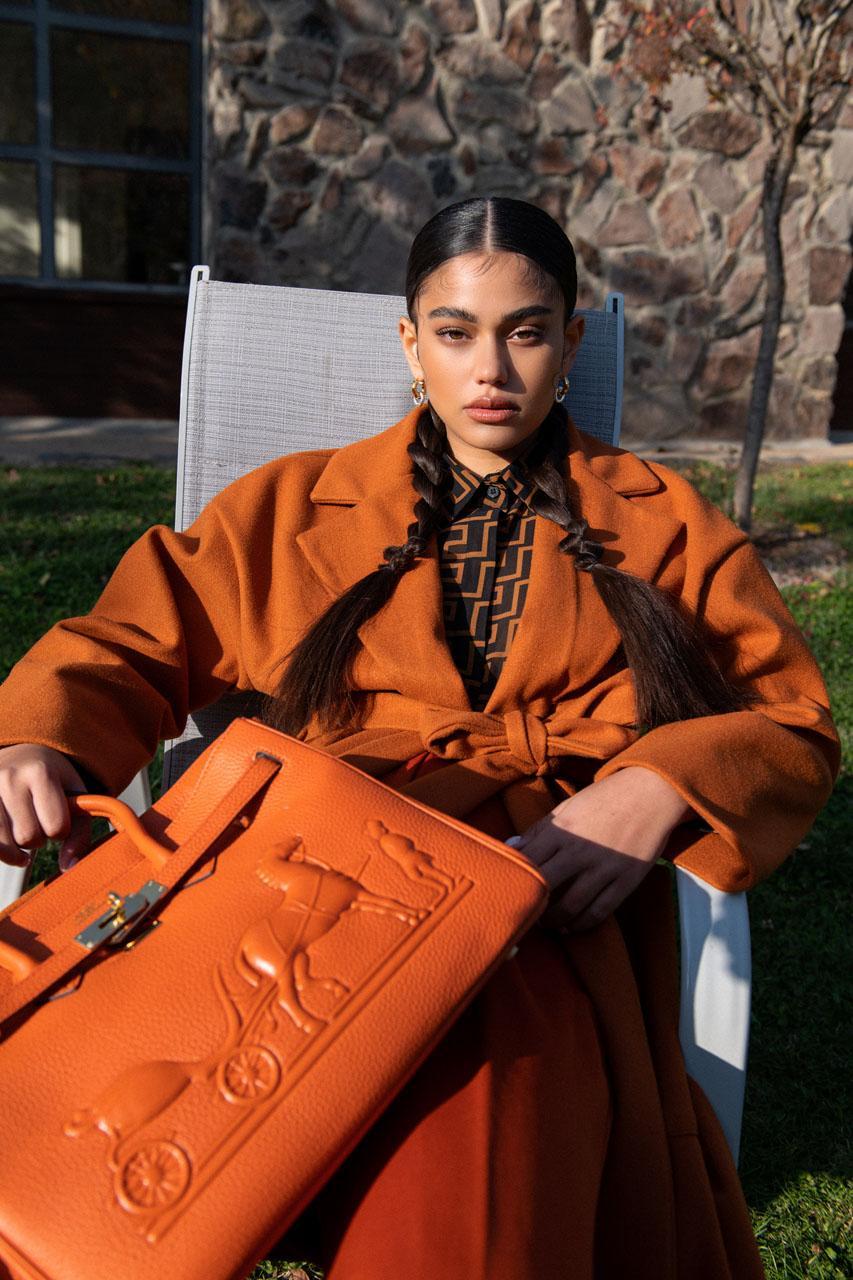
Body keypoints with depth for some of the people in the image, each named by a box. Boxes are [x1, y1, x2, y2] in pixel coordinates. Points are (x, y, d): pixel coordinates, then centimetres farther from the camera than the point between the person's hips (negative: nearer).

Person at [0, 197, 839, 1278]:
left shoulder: (664, 526, 18)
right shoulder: (294, 510, 20)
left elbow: (794, 725, 13)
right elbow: (134, 640, 18)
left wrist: (657, 791, -8)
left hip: (547, 914, -1)